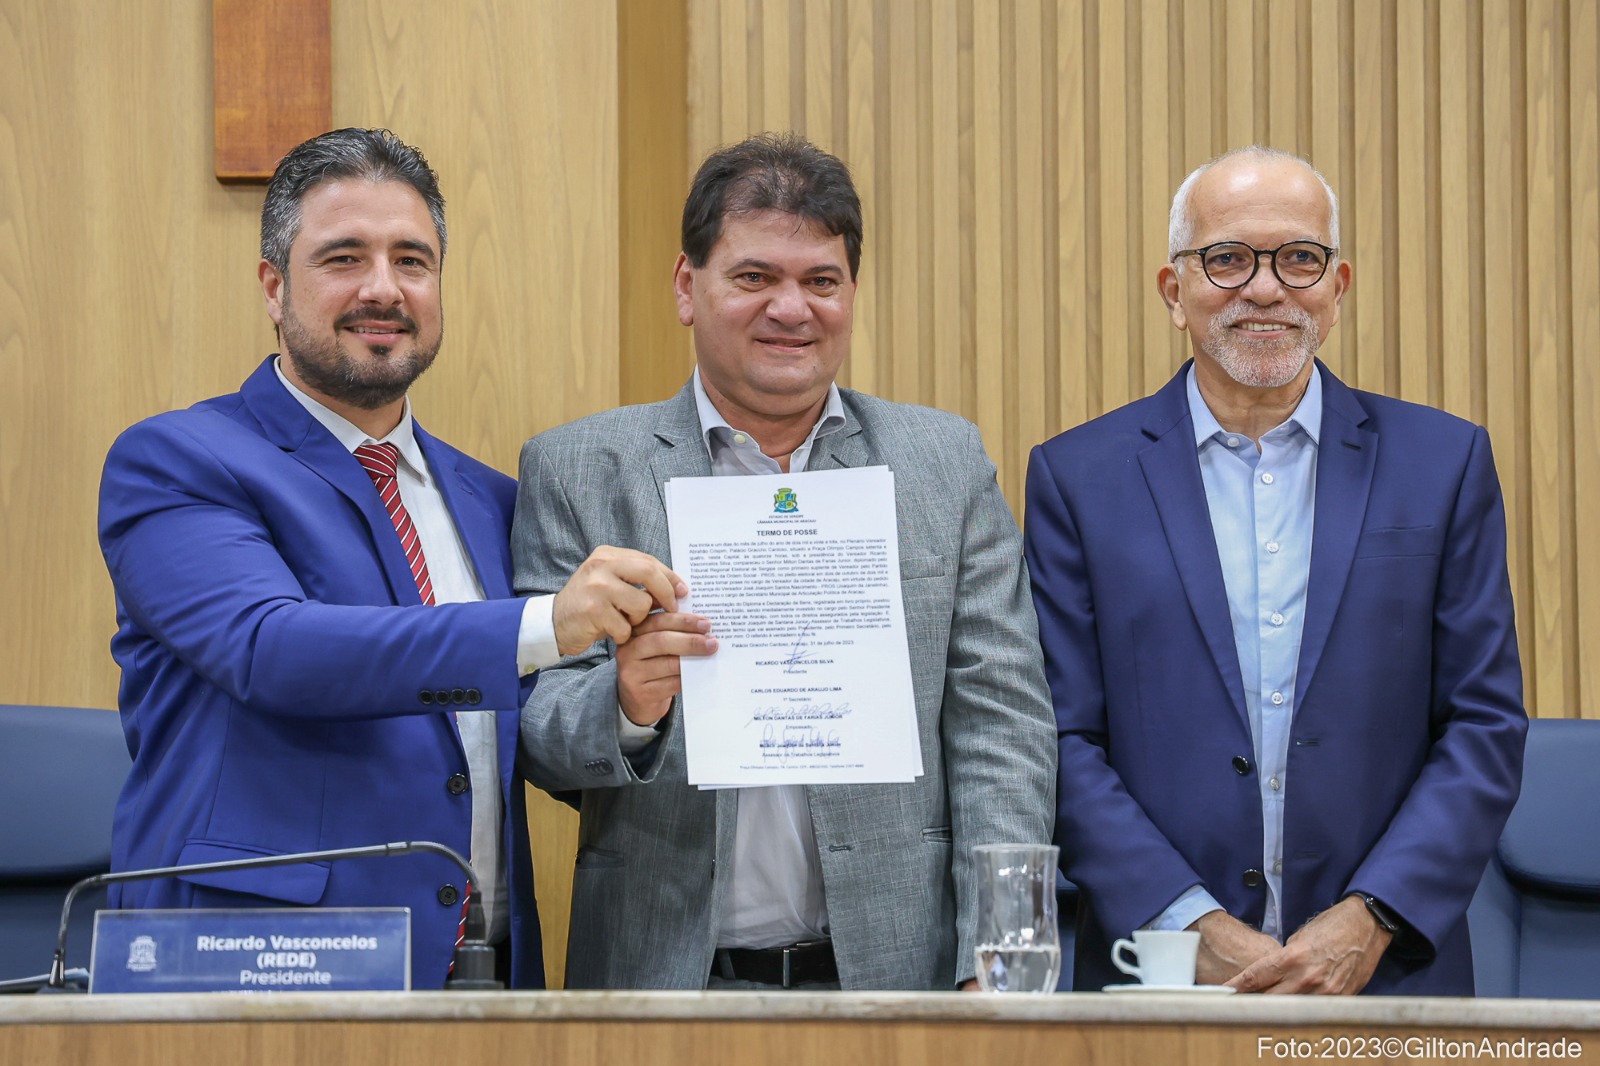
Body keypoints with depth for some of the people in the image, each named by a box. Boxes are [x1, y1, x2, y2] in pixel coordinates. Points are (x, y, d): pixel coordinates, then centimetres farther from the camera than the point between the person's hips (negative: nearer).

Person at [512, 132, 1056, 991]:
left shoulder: (946, 462, 7)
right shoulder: (578, 470, 4)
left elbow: (1002, 726, 2)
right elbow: (538, 723, 0)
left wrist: (996, 971, -8)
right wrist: (624, 706, -22)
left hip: (897, 967, 1)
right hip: (663, 974, -1)